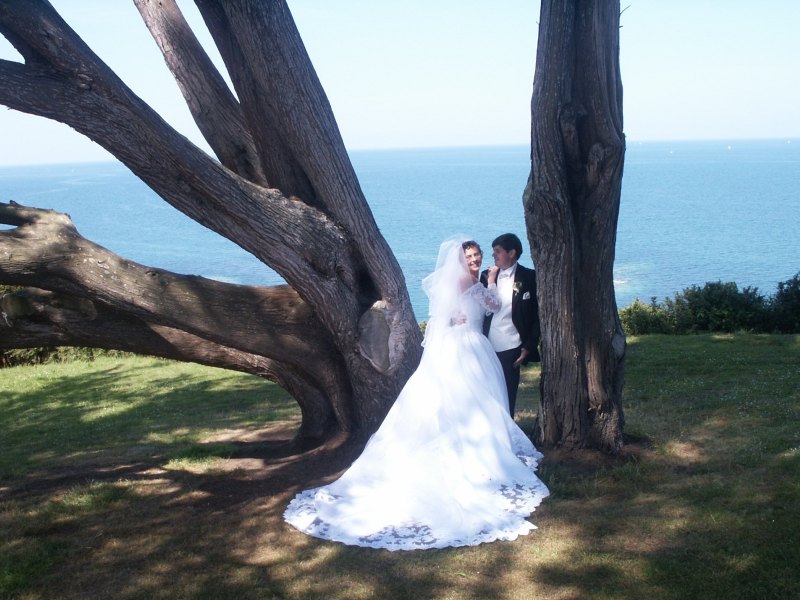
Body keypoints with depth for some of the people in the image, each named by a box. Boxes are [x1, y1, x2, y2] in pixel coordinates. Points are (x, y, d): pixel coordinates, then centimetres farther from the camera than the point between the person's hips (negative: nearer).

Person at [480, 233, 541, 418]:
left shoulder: (529, 277, -2)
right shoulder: (487, 275, 9)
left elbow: (537, 314, -2)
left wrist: (529, 346, -5)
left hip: (511, 350, -3)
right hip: (488, 349, 3)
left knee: (507, 401, 5)